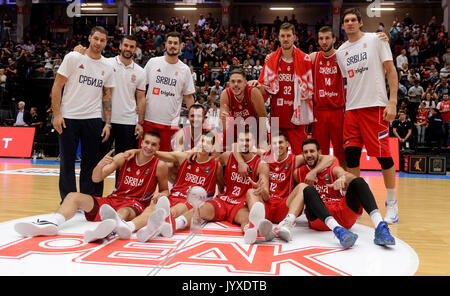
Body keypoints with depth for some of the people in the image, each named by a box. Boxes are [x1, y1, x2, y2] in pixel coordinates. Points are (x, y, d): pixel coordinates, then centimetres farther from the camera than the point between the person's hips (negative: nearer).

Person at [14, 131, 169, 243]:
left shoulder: (159, 166, -2)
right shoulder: (124, 157, 4)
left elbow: (165, 190, 10)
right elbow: (96, 178, 2)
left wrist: (159, 195, -14)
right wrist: (101, 164, -20)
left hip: (135, 205, -5)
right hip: (113, 199, 6)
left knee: (124, 213, -42)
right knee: (73, 196, -8)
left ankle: (107, 228, -76)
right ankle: (51, 223, -34)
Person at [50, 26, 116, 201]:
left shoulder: (107, 67, 9)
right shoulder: (73, 57, -2)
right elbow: (57, 86, -2)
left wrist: (108, 123, 4)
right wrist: (57, 114, -9)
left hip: (94, 119, 3)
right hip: (68, 118, -3)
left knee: (92, 162, 6)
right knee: (67, 162, 4)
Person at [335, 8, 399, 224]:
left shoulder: (376, 40, 2)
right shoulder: (340, 51, 15)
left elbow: (391, 70, -2)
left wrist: (392, 102, -11)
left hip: (375, 105, -4)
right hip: (351, 108, 5)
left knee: (383, 154, -3)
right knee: (351, 154, 2)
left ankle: (392, 203, 11)